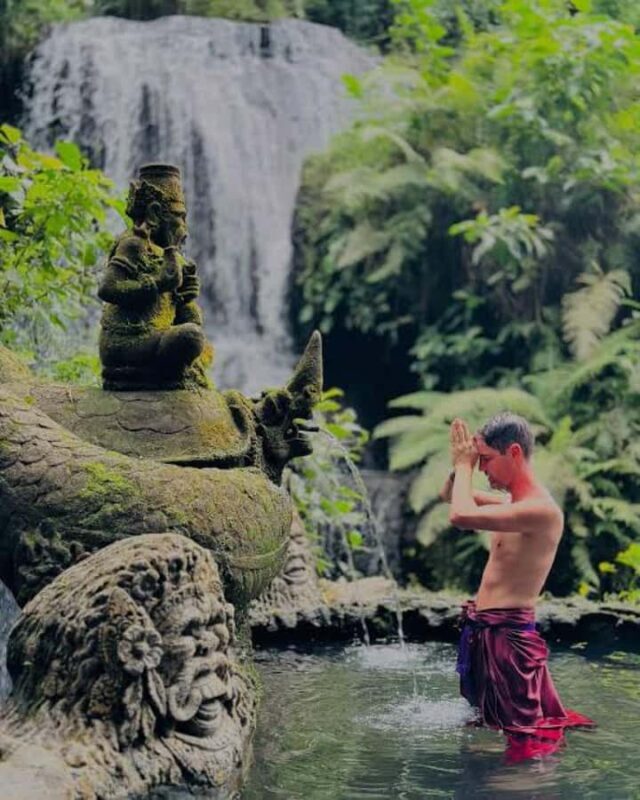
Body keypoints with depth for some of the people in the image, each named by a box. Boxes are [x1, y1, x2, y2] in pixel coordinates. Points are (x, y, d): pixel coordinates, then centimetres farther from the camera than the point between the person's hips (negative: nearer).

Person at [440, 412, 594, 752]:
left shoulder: (541, 509, -20)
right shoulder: (512, 502, 12)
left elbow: (461, 515, -30)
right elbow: (449, 494, 25)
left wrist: (465, 465, -13)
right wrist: (462, 463, 4)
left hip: (509, 634, -10)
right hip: (480, 630, 10)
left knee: (526, 738, -10)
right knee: (488, 724, 20)